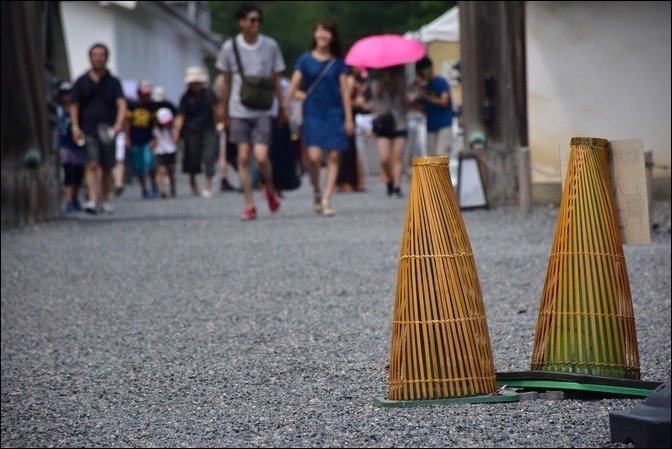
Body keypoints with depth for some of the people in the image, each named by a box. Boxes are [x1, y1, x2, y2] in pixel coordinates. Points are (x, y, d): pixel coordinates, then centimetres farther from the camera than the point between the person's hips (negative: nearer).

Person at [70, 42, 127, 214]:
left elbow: (121, 104, -6)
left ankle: (104, 201, 21)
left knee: (107, 168, 9)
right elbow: (74, 106, 7)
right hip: (88, 131, -2)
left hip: (107, 131, 2)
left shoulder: (113, 82, 5)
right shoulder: (82, 82, 5)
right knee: (92, 165, -15)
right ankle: (92, 200, -24)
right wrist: (75, 126, -6)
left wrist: (119, 124, -23)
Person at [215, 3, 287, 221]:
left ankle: (270, 190, 19)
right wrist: (223, 109, 14)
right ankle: (249, 205, 7)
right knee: (243, 157, 0)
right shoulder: (230, 47, 1)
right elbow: (226, 81, 11)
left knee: (261, 156, -11)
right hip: (239, 110, 1)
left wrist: (282, 108, 9)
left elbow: (276, 80, 8)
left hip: (263, 111, -1)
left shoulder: (270, 46, 0)